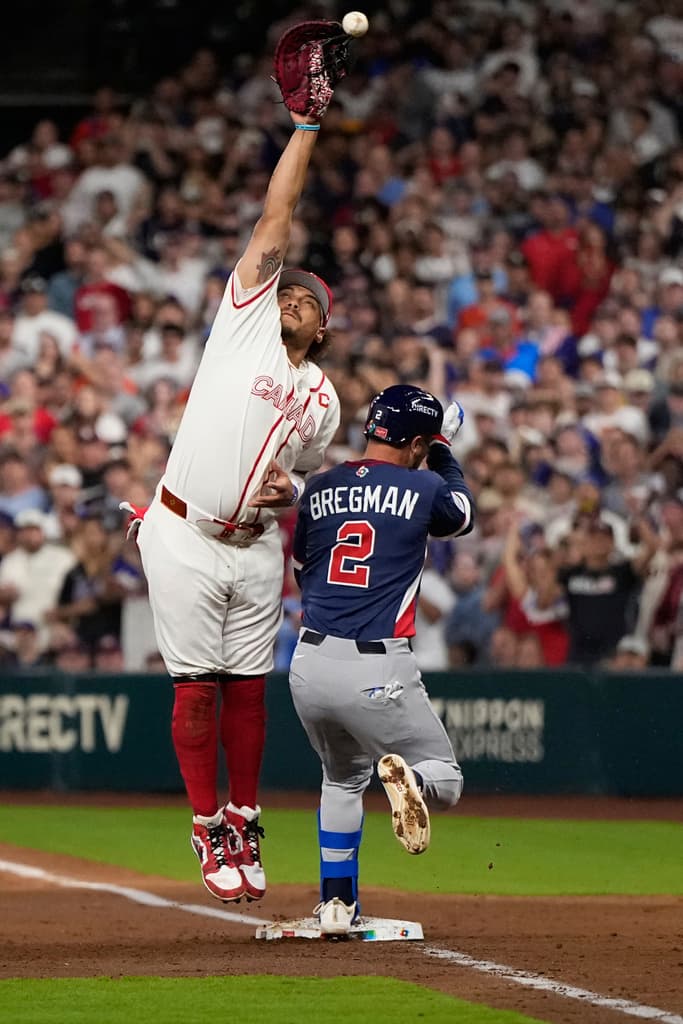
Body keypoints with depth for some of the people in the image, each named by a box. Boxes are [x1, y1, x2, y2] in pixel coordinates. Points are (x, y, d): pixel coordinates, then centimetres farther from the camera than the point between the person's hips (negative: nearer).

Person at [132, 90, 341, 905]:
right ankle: (209, 832, 6)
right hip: (183, 534, -4)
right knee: (197, 685, -2)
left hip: (255, 547, 4)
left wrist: (290, 487, -4)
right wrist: (306, 127, -3)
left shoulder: (322, 399, 12)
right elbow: (276, 219, -1)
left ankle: (243, 825, 17)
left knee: (249, 687, 6)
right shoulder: (245, 319, 1)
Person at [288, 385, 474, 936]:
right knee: (444, 781, 7)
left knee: (343, 779, 28)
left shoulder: (320, 489, 8)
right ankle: (404, 774, -29)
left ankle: (336, 903, 21)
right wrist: (443, 451, 32)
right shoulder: (423, 490, -2)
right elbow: (463, 515, 21)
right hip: (378, 672, -5)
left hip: (309, 664, 5)